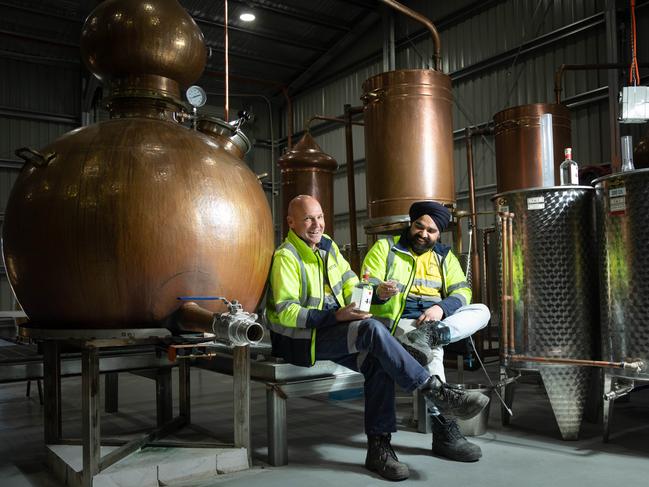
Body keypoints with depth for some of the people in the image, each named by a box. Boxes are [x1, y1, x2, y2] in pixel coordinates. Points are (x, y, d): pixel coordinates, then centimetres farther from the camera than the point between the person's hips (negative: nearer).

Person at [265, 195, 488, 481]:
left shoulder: (328, 247, 12)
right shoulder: (285, 257, -12)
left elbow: (349, 281, 18)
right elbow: (285, 312, -19)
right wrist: (335, 316, -27)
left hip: (331, 330, 7)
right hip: (300, 340, -7)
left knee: (378, 363, -21)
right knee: (372, 329, -29)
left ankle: (378, 447, -15)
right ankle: (437, 392, -24)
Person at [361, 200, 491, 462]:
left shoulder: (445, 256, 17)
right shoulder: (385, 247, 6)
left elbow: (462, 292, 4)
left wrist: (441, 308, -19)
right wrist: (379, 292, -32)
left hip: (436, 319, 5)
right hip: (397, 321, -5)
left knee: (482, 311, -16)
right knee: (432, 351, -33)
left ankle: (428, 334, -39)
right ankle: (443, 429, -32)